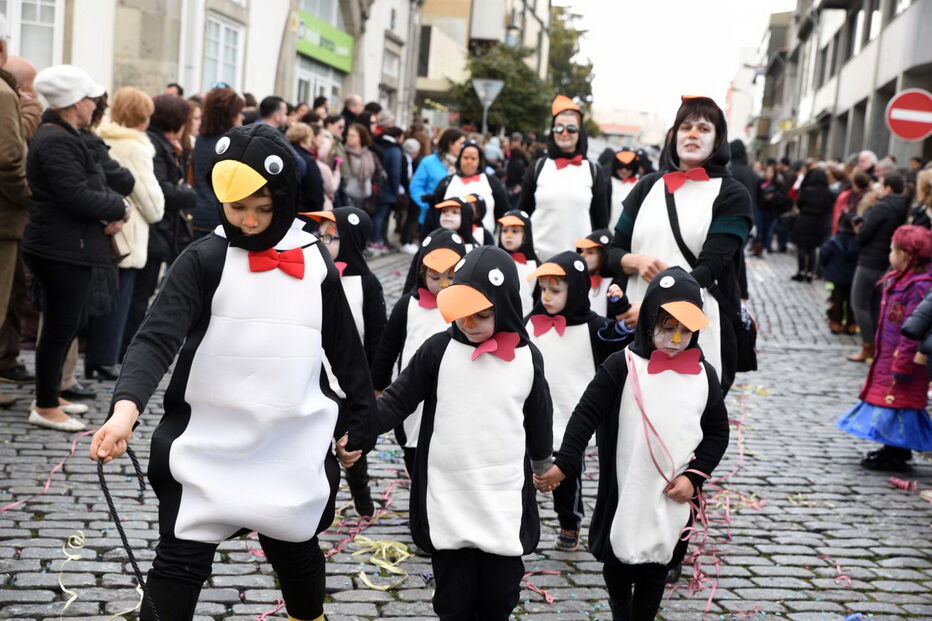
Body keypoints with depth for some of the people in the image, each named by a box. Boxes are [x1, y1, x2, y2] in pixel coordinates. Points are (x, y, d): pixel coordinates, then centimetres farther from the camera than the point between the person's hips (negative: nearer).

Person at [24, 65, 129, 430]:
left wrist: (113, 211, -4)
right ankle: (45, 407, 6)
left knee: (62, 327, 17)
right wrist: (119, 208, -10)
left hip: (69, 248, 11)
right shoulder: (56, 141, -18)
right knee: (61, 328, -3)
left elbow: (94, 186, 15)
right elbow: (77, 196, -24)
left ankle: (50, 396, 27)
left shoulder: (64, 137, 17)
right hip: (62, 250, -11)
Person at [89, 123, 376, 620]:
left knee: (296, 551, 18)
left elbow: (344, 348, 11)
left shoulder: (315, 262, 1)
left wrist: (361, 417, 14)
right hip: (208, 447, -2)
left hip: (292, 448, 3)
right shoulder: (204, 260, -9)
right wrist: (125, 409, -38)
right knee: (179, 562, -1)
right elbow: (158, 337, -21)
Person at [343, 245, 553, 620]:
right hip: (448, 508, -1)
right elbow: (397, 401, -4)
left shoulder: (527, 358, -1)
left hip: (506, 508, 1)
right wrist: (355, 434, -18)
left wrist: (543, 464, 27)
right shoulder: (438, 350, -5)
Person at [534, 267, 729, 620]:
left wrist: (694, 477, -5)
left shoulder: (704, 375, 1)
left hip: (674, 501, 2)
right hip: (623, 497, -2)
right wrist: (563, 465, -21)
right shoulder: (623, 366, -8)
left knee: (656, 572, 15)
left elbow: (717, 432, 8)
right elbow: (586, 415, -10)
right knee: (618, 570, 11)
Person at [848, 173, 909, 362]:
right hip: (887, 264, 9)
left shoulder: (880, 208, -17)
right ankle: (876, 347, 19)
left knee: (860, 304, -1)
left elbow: (864, 234, -18)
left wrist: (858, 229, 5)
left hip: (869, 263, -9)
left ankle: (868, 348, -1)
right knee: (876, 307, 16)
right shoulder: (902, 210, 9)